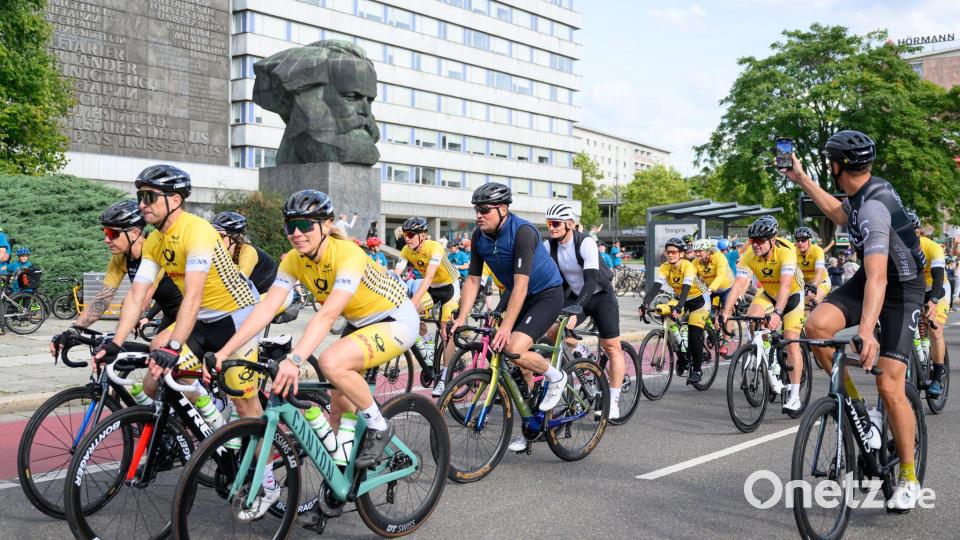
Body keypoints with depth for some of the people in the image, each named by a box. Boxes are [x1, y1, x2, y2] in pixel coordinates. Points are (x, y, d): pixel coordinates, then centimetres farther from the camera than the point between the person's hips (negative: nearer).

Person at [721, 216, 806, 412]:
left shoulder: (786, 252, -33)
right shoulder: (749, 255, -23)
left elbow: (785, 285, -44)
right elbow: (739, 285, -30)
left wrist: (777, 313, -57)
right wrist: (726, 312, -42)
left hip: (792, 295, -3)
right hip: (767, 293, 3)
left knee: (792, 344, -10)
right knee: (751, 316, -25)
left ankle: (795, 395, -1)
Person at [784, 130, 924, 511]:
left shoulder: (873, 208, -30)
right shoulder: (867, 191, -1)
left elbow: (877, 276, -43)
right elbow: (839, 214, 23)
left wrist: (866, 330, -54)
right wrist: (802, 180, 21)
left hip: (900, 290, -8)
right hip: (870, 277, 8)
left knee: (889, 386, -12)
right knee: (817, 325, -20)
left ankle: (908, 478, 7)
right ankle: (856, 405, -2)